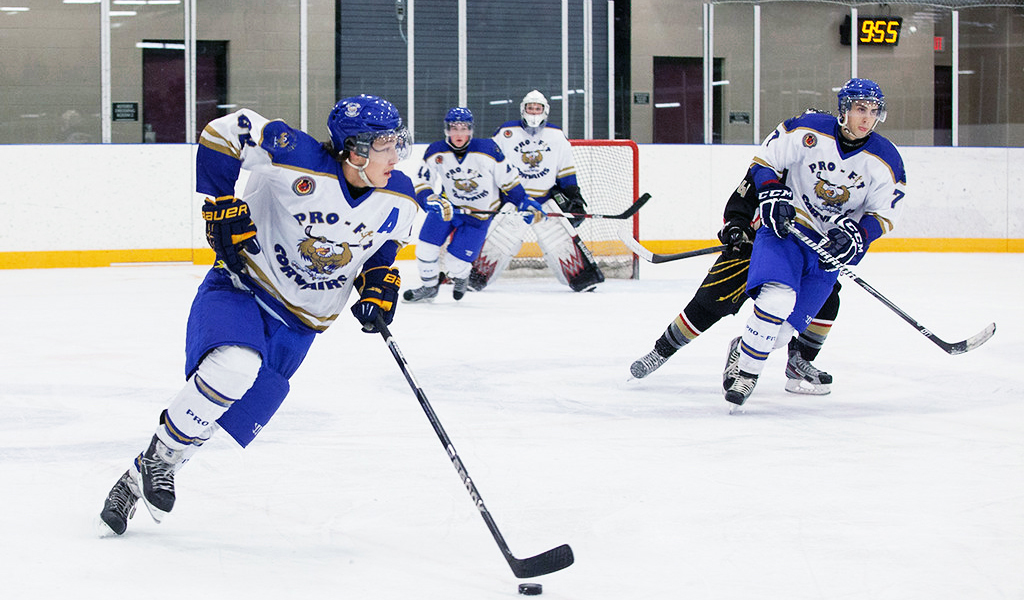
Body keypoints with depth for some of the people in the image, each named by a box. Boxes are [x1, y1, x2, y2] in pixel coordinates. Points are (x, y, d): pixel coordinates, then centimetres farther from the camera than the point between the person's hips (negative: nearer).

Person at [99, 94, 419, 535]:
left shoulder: (399, 204, -9)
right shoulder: (297, 160, -26)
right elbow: (223, 133, -15)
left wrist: (380, 284, -7)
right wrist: (220, 207, -18)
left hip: (296, 323, 5)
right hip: (241, 285, -5)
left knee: (236, 412, -1)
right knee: (234, 365, -33)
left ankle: (138, 482, 18)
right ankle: (157, 458, -10)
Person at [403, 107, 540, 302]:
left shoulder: (488, 150, -21)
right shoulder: (435, 152, -13)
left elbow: (508, 179, -8)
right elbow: (421, 184, -6)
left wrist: (524, 202, -8)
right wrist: (431, 201, -25)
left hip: (479, 214, -3)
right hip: (448, 205, 3)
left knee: (456, 262, -5)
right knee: (426, 247, -7)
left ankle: (460, 277, 33)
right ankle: (429, 287, 18)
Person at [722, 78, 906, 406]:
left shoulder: (886, 161, -6)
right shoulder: (807, 131, -11)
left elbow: (884, 214, 1)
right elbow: (764, 160, 0)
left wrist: (856, 236, -17)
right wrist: (773, 195, -16)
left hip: (830, 244, 3)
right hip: (786, 226, -2)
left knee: (785, 326, -3)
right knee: (778, 297, -27)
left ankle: (744, 349, 28)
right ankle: (746, 371, -10)